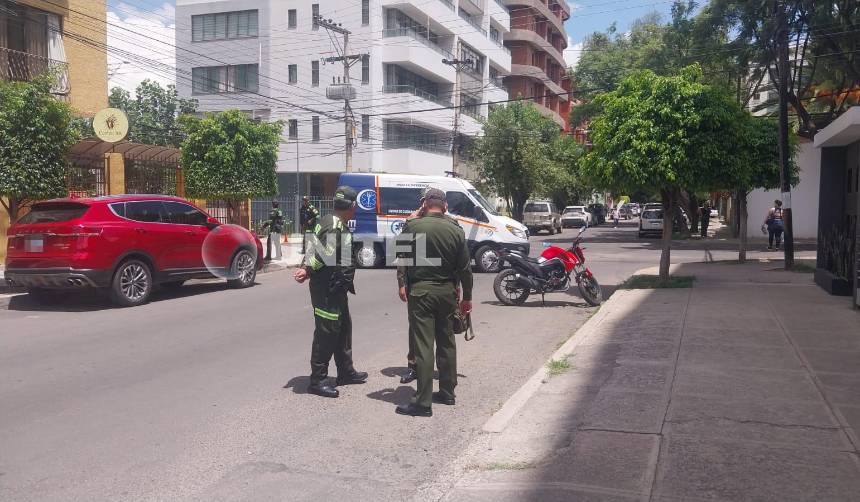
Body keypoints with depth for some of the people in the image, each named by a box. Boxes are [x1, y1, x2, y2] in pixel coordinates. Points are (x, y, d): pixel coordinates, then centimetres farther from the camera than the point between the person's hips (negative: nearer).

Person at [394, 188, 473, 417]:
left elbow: (400, 257, 3)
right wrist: (467, 297, 12)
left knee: (423, 346, -4)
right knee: (447, 342, 16)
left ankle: (423, 402, -3)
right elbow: (465, 268, 4)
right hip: (447, 292, 4)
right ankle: (447, 392, 27)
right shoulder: (456, 230, 0)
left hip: (421, 290, -4)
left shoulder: (412, 226, -9)